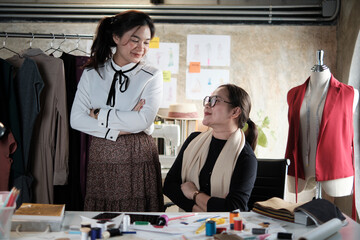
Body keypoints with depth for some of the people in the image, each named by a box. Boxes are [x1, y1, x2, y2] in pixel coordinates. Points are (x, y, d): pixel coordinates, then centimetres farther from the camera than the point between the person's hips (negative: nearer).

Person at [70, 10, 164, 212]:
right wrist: (117, 130, -11)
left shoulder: (152, 76, 1)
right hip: (101, 160, 2)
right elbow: (76, 119, -2)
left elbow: (143, 120, -12)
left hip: (139, 159, -2)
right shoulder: (92, 74, 8)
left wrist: (100, 115, -7)